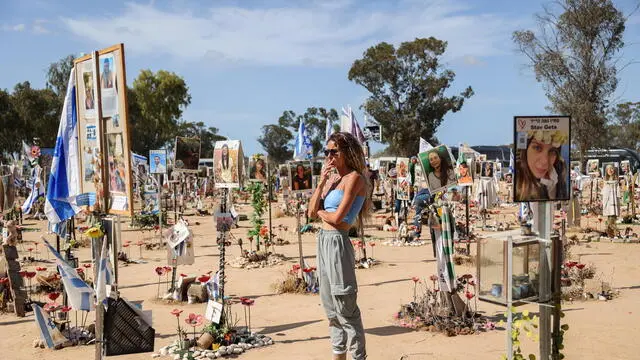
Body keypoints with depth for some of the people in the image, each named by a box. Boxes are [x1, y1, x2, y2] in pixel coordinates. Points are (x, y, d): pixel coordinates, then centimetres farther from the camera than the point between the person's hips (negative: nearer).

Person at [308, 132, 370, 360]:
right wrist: (322, 182, -2)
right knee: (330, 307, 17)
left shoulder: (354, 178, -11)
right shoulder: (332, 179, 13)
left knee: (345, 309, -3)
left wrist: (320, 211, 2)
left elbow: (337, 217, -18)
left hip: (337, 242, -9)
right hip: (324, 241, 9)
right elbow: (311, 212, 6)